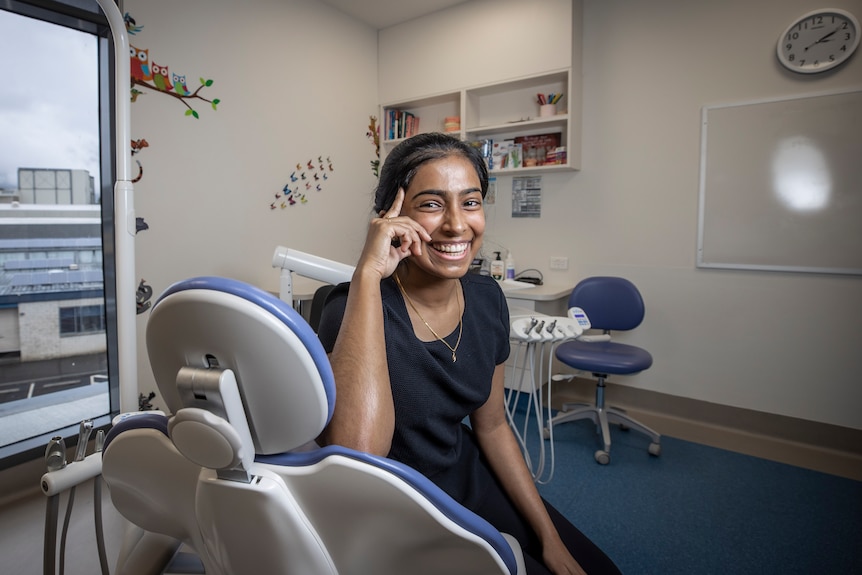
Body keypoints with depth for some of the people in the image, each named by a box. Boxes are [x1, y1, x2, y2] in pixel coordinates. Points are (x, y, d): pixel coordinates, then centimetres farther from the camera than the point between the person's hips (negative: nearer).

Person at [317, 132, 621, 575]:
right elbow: (357, 452, -41)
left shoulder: (487, 299, -7)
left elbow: (491, 425, 3)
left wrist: (551, 538, 3)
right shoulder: (353, 307, -24)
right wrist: (368, 272, -38)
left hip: (471, 481, 5)